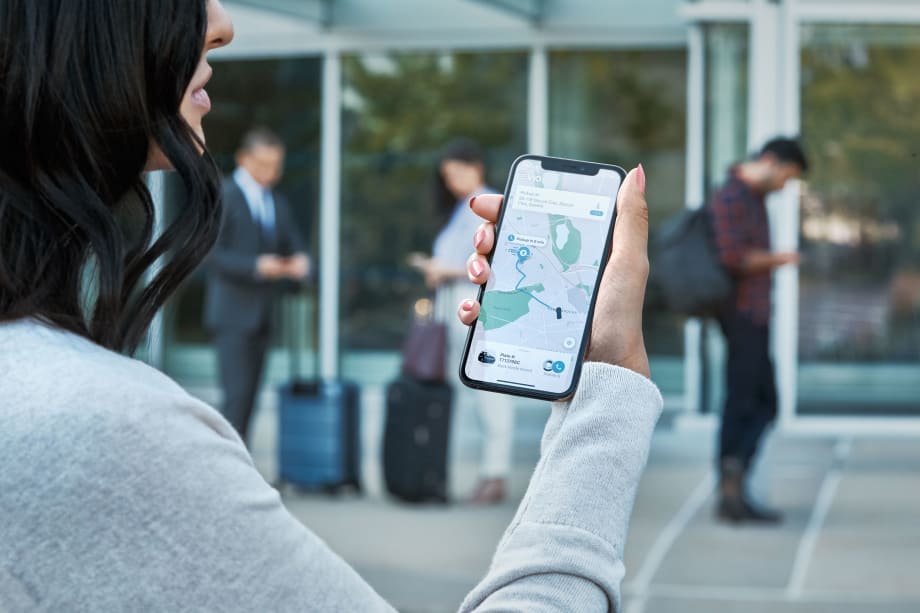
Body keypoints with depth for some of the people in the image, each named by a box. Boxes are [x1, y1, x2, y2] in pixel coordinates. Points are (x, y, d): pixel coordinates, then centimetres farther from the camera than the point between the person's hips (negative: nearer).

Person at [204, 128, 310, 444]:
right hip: (234, 313, -7)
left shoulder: (278, 203, 16)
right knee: (237, 394, -13)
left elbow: (293, 247, 15)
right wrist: (257, 266, -23)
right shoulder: (222, 196, -6)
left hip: (263, 313, 7)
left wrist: (299, 263, -8)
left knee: (249, 395, 7)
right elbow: (214, 254, -13)